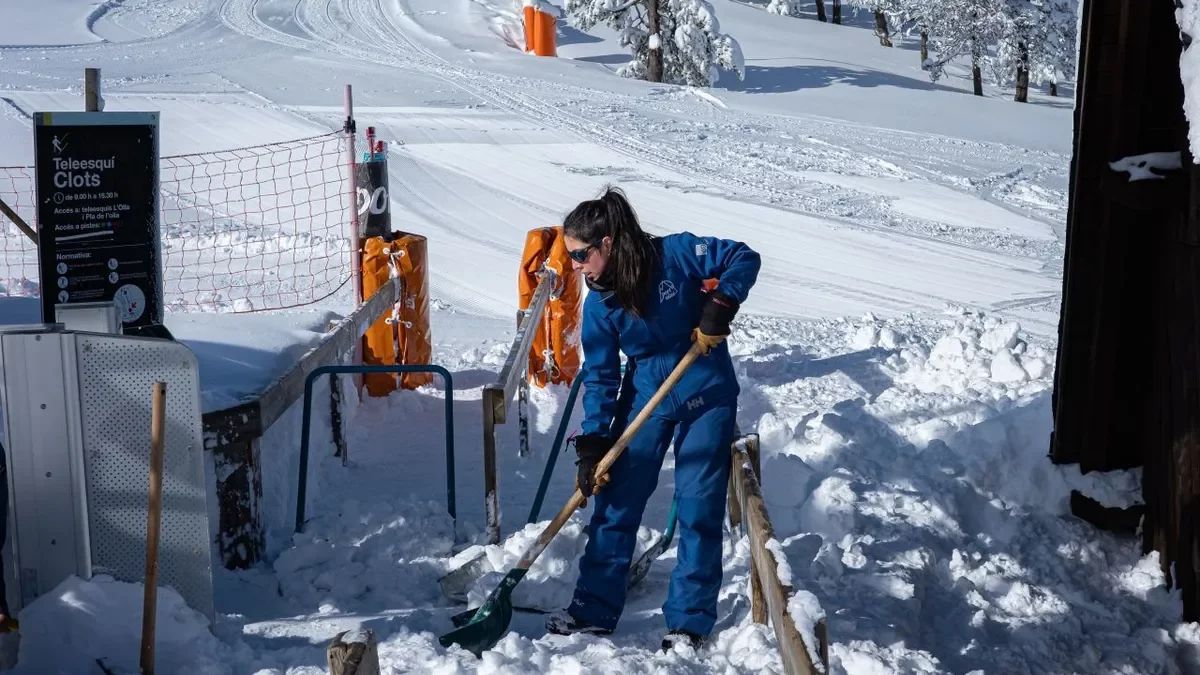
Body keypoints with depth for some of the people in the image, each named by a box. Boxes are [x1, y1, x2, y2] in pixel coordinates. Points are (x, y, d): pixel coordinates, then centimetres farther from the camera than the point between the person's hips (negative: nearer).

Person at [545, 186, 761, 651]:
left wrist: (720, 304, -27)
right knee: (615, 503, 3)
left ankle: (689, 622, 10)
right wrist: (593, 444, -13)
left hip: (707, 395, -3)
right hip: (645, 398, 3)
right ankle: (593, 611, 14)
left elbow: (744, 258, -12)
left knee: (698, 508, 0)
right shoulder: (598, 304, -8)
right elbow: (599, 377, -7)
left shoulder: (676, 253, -18)